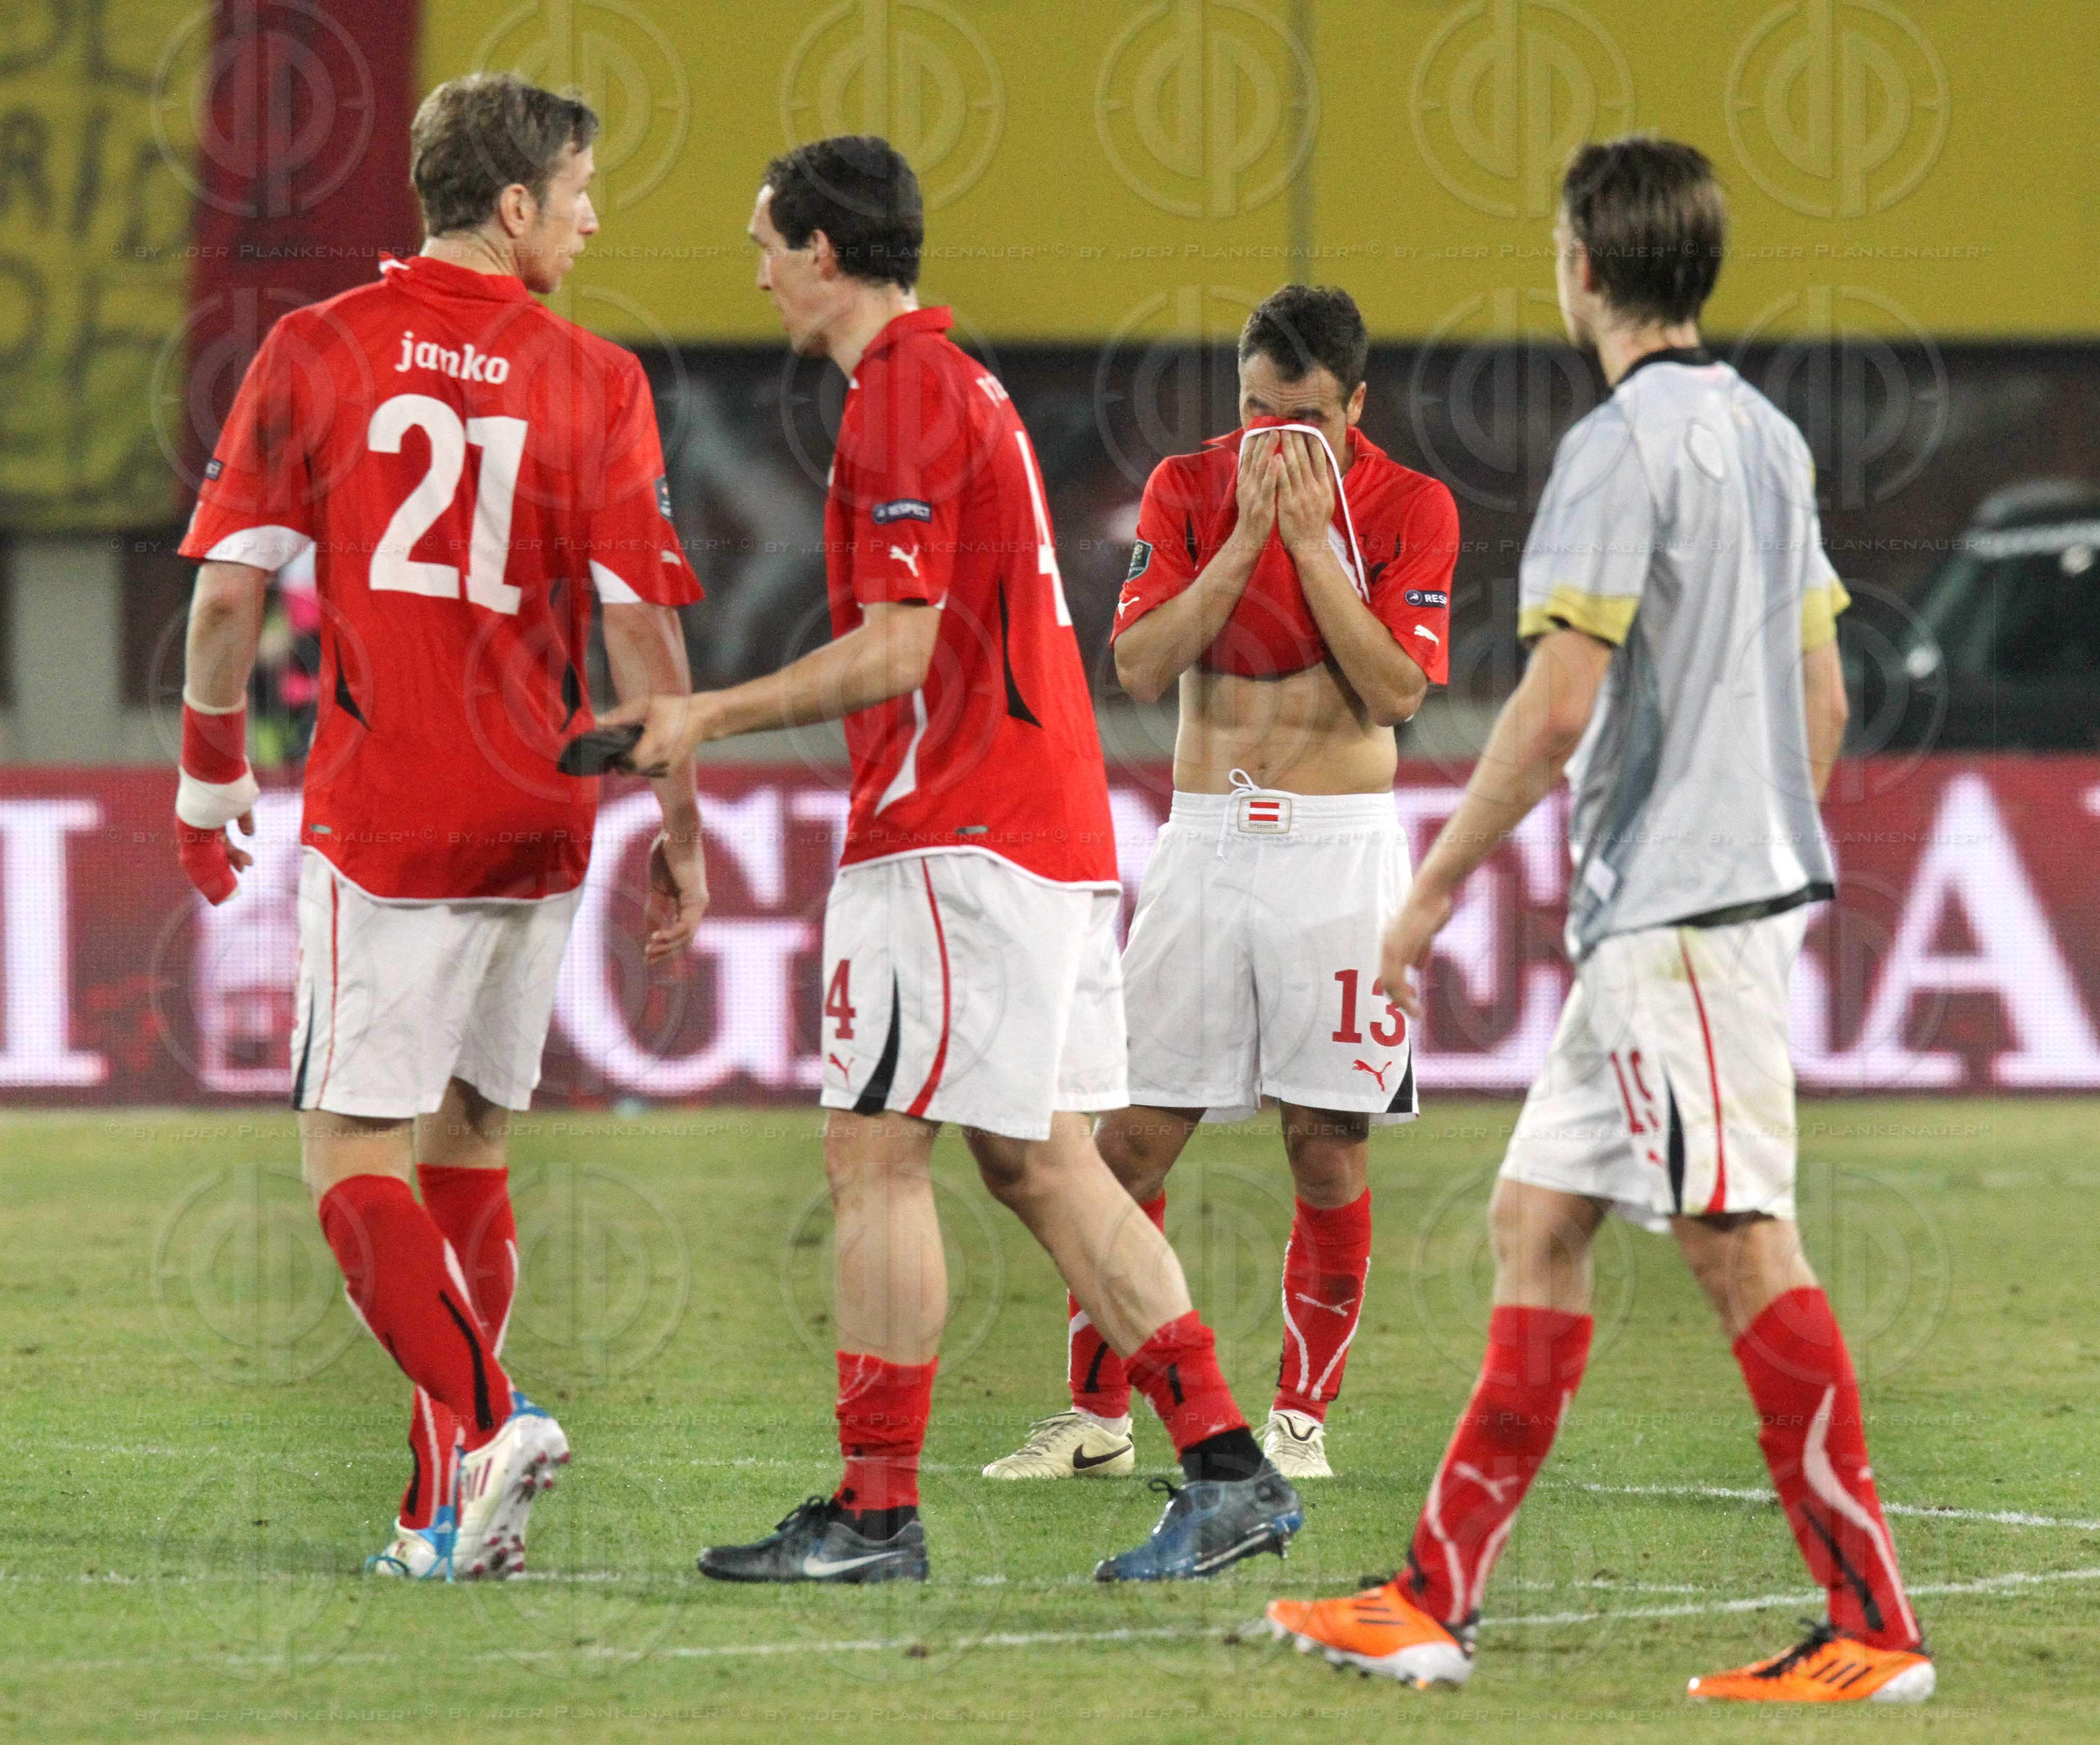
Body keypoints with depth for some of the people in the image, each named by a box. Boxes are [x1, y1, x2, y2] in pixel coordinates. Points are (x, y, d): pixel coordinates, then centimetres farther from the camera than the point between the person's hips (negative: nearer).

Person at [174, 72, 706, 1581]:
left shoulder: (316, 352, -1)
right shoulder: (592, 382, 0)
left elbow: (231, 591, -1)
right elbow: (641, 622, -3)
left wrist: (211, 772, 12)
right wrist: (682, 829, 5)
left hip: (382, 811, -2)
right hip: (542, 820, 2)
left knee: (352, 1146, -1)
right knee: (470, 1140, 14)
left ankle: (477, 1418, -23)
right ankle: (459, 1504, 11)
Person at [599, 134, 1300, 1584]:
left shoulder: (904, 393, -12)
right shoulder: (954, 380, 19)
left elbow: (895, 654, -17)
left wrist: (711, 717, -10)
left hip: (956, 837, -10)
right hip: (1055, 835, 10)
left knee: (877, 1155, -7)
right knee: (1041, 1162, 10)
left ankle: (876, 1512, -6)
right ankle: (1227, 1469, 6)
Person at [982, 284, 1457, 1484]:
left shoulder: (1410, 509, -1)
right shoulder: (1188, 493, 4)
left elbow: (1398, 688, -12)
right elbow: (1142, 667, -7)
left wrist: (1314, 534, -14)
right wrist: (1248, 534, -13)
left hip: (1340, 848, -2)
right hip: (1206, 838, 2)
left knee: (1329, 1148, -2)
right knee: (1133, 1138, -1)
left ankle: (1303, 1416, 9)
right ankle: (1096, 1416, 8)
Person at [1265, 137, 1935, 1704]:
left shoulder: (1623, 446, -13)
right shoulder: (1768, 437, 14)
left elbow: (1560, 704, -17)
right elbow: (1824, 698, 19)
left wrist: (1437, 884, -9)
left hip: (1676, 911, -10)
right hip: (1748, 881, 10)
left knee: (1743, 1247, -9)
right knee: (1537, 1220, 12)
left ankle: (1874, 1629, -10)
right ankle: (1434, 1604, 13)